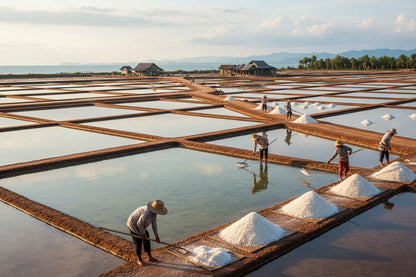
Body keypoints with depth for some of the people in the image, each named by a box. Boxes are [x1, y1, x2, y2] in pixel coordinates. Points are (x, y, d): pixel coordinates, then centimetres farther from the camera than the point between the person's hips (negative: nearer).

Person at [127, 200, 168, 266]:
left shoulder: (154, 211, -9)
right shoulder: (146, 213, -37)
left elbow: (154, 223, -1)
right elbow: (139, 224, -29)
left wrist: (156, 235, -1)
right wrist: (143, 234, -16)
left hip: (139, 224, 9)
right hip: (133, 225, -9)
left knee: (146, 240, 9)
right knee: (138, 242, -4)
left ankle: (149, 257, 21)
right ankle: (139, 259, 14)